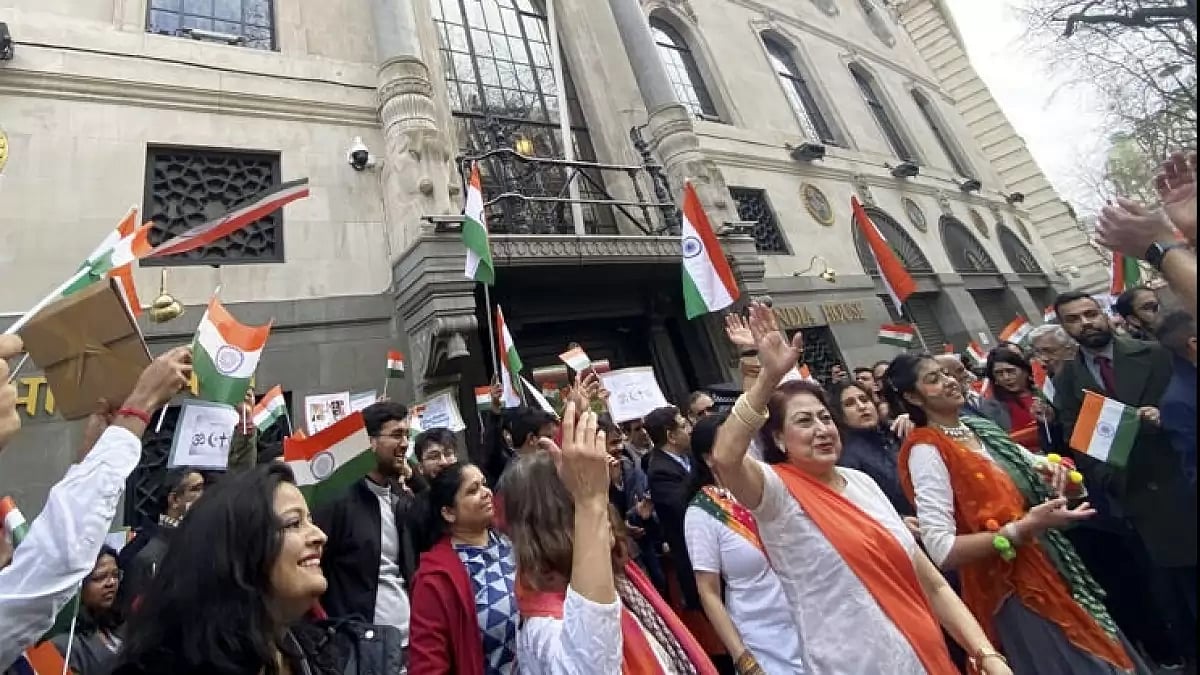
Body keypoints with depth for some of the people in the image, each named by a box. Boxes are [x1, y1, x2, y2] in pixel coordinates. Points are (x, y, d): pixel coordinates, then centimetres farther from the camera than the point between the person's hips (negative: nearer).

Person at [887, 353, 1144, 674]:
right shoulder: (925, 449, -21)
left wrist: (1055, 472, -5)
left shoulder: (980, 426, 3)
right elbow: (943, 550, -26)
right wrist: (1025, 527, -27)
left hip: (1052, 564, 8)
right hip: (1012, 590, -8)